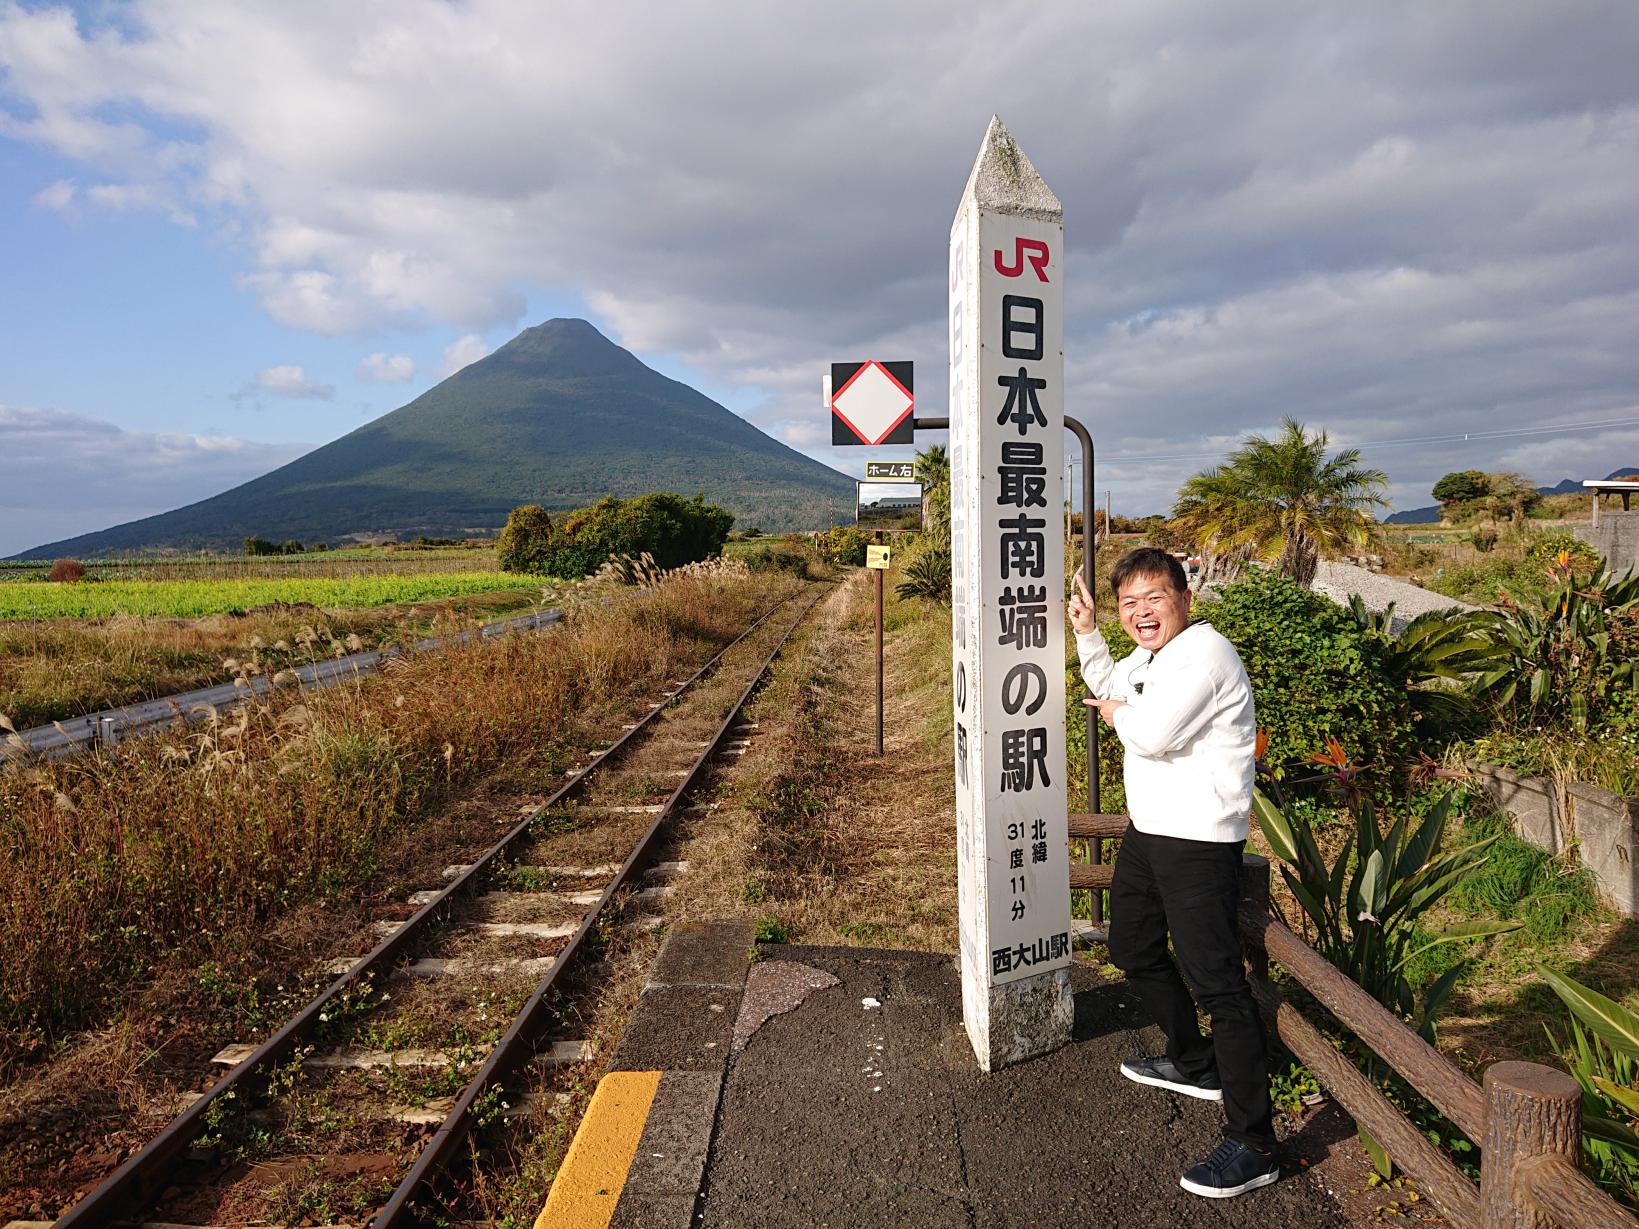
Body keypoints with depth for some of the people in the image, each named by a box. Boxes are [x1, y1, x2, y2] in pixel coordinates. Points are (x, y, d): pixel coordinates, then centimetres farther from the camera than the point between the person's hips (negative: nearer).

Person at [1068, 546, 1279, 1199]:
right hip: (1148, 830, 11)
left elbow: (1151, 733, -28)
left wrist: (1116, 712, -7)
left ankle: (1252, 1146, 0)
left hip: (1198, 842, -11)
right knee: (1133, 952, 23)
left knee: (1218, 984, -8)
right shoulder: (1150, 655, 12)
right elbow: (1109, 685, 34)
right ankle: (1196, 1065, 42)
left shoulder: (1204, 653, -19)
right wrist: (1086, 632, 20)